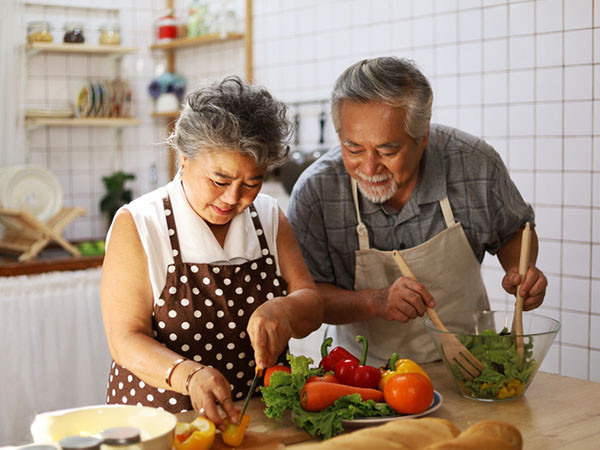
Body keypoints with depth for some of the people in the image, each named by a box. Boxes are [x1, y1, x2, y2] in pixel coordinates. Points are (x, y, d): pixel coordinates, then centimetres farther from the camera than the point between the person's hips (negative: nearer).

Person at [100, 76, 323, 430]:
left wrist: (282, 311, -17)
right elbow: (126, 340, -11)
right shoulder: (137, 225, -5)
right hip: (160, 423, -4)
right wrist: (189, 375, -29)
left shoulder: (269, 217, 8)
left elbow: (313, 309, 5)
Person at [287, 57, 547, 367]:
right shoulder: (315, 190, -19)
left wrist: (520, 270, -15)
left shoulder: (475, 164, -15)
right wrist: (375, 302, -29)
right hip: (366, 366, -2)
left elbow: (514, 230, 6)